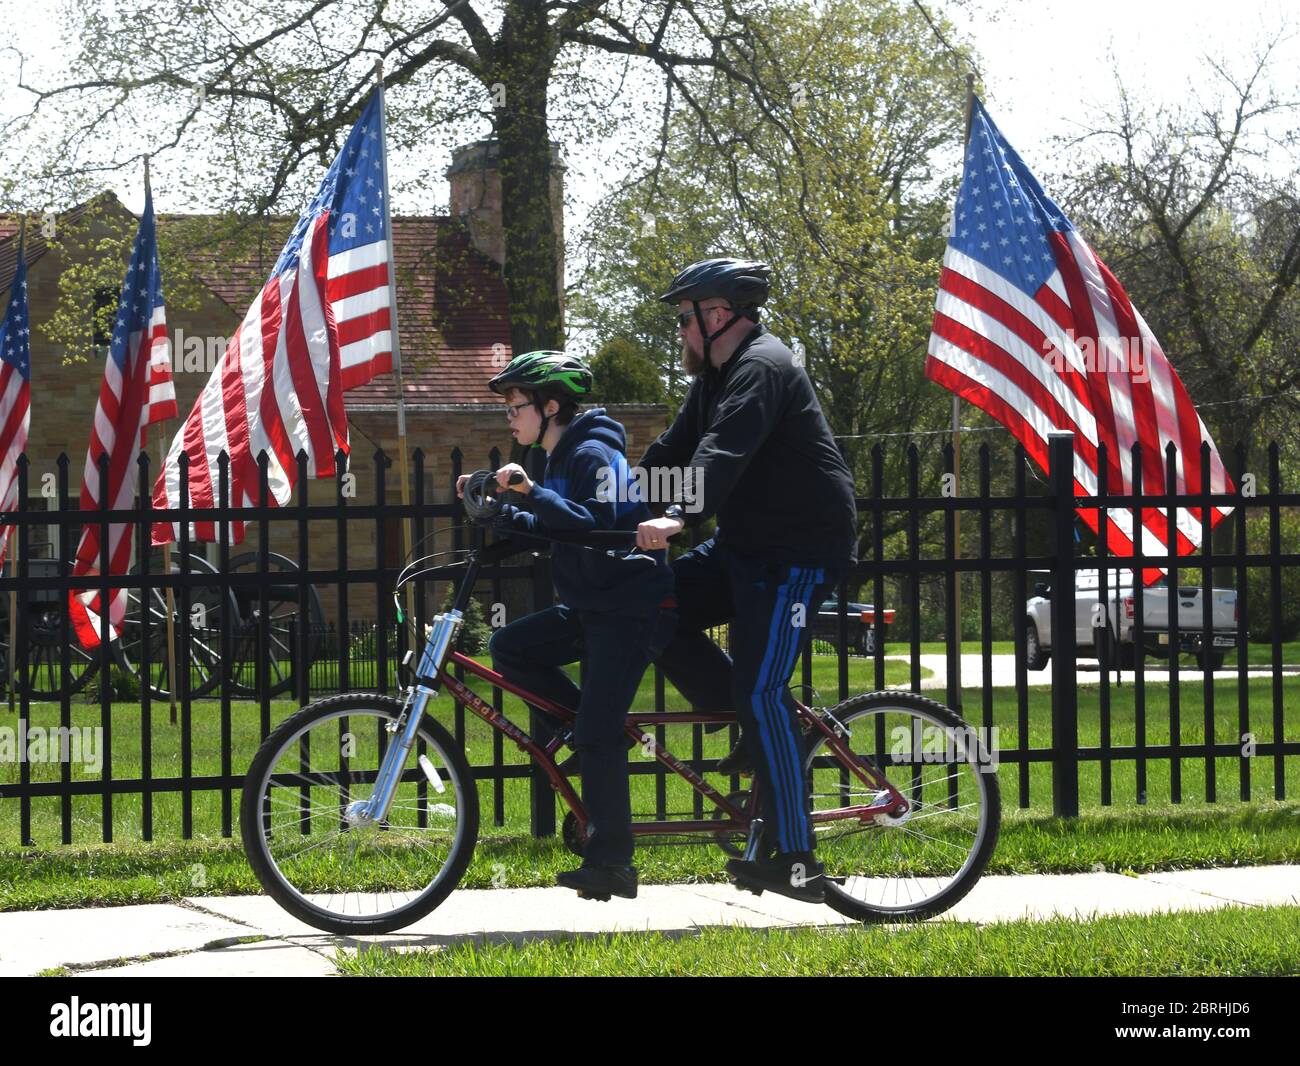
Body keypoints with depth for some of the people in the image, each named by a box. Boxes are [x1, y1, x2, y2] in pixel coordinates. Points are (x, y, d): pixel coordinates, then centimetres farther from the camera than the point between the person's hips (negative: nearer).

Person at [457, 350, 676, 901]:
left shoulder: (594, 455, -15)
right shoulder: (560, 458, 14)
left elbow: (596, 529, -28)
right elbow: (546, 532, 20)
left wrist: (532, 491, -31)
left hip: (631, 608, -10)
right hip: (592, 607, 10)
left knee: (596, 733, -13)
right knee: (508, 647, -2)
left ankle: (610, 864, -10)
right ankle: (600, 726, 7)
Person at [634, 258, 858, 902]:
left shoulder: (761, 368, -17)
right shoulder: (717, 373, 16)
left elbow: (725, 452, -34)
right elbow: (673, 452, 19)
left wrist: (680, 517, -48)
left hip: (798, 552, -10)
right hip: (744, 546, 10)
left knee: (760, 693, -14)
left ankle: (793, 856, -10)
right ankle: (758, 733, 7)